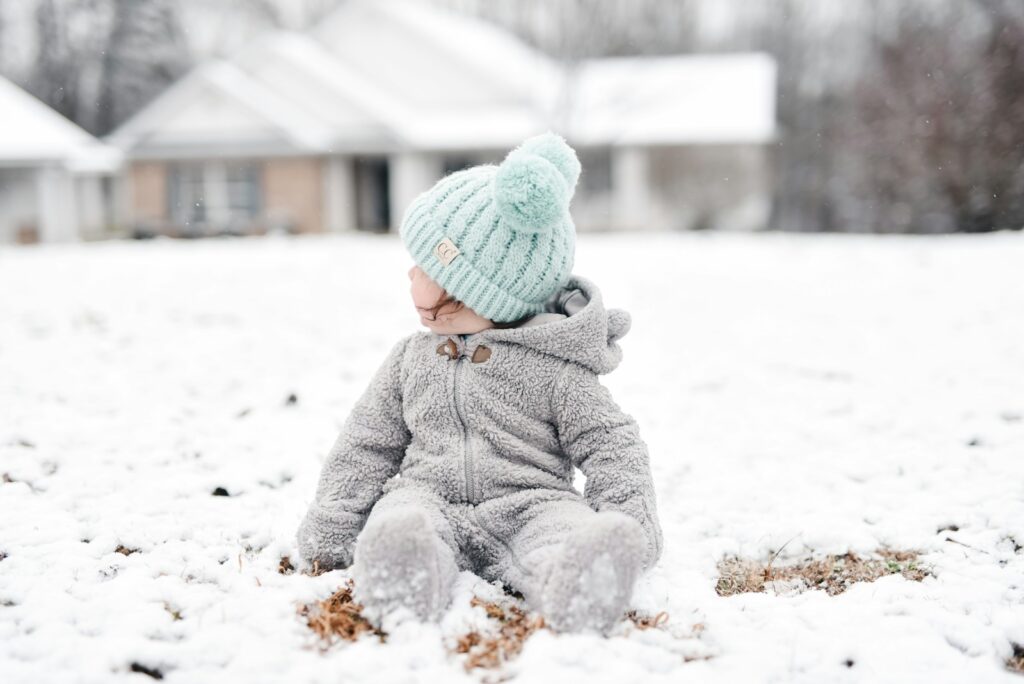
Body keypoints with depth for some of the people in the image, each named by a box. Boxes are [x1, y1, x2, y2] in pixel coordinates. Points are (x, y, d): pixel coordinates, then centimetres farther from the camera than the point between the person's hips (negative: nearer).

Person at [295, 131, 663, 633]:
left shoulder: (553, 369, 6)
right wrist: (330, 530, 14)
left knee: (568, 528, -36)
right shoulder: (410, 359, 20)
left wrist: (629, 527, -13)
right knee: (398, 526, -33)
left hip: (528, 503, -2)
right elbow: (365, 446, 21)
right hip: (430, 496, 3)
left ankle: (572, 580, -63)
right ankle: (406, 590, -59)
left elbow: (609, 445, 3)